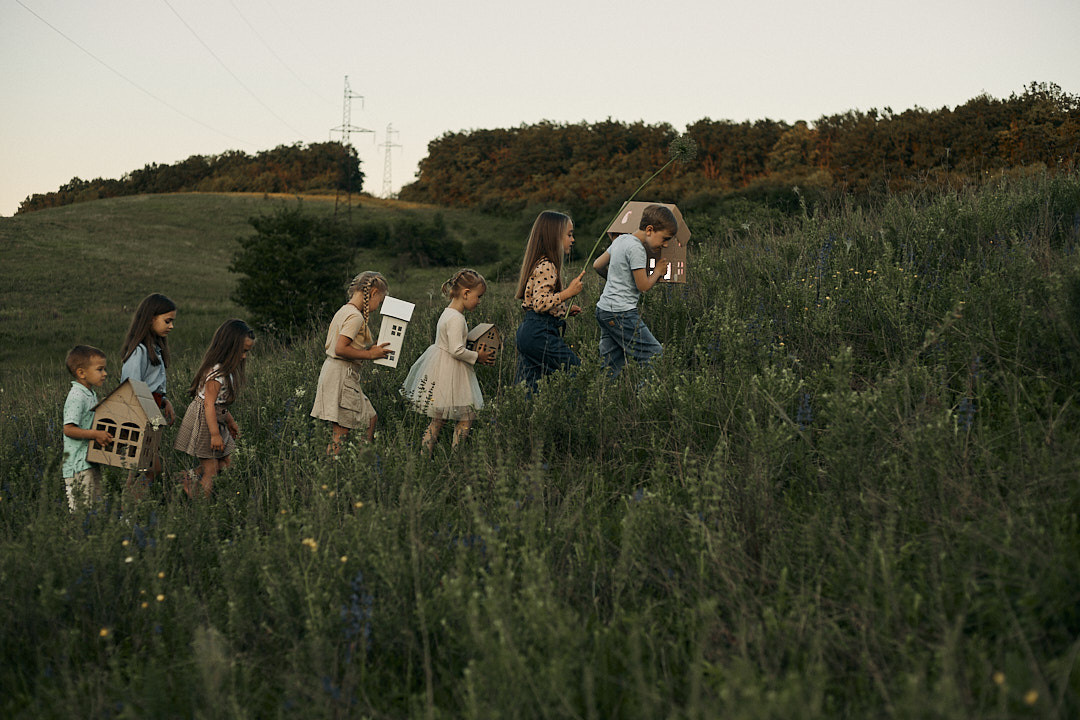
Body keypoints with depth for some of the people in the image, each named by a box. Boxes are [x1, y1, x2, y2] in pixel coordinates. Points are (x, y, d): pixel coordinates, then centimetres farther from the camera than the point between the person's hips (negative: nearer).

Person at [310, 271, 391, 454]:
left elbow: (328, 345, 18)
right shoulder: (356, 316, -15)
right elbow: (340, 349, -24)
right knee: (341, 432, -7)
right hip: (342, 375, -10)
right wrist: (369, 354, -14)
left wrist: (369, 348, 14)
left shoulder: (343, 311, 14)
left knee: (371, 418, 15)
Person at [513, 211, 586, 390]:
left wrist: (565, 309, 16)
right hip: (541, 333, -10)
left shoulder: (540, 263, 19)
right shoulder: (546, 267, -12)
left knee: (526, 389, 7)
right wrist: (568, 292, -19)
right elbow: (540, 303, -22)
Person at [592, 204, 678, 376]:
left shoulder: (620, 240, 12)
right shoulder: (636, 248, -15)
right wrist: (658, 271, 4)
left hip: (603, 308, 10)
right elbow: (644, 286, -13)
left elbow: (598, 265, 22)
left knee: (610, 369, 9)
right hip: (621, 313, -10)